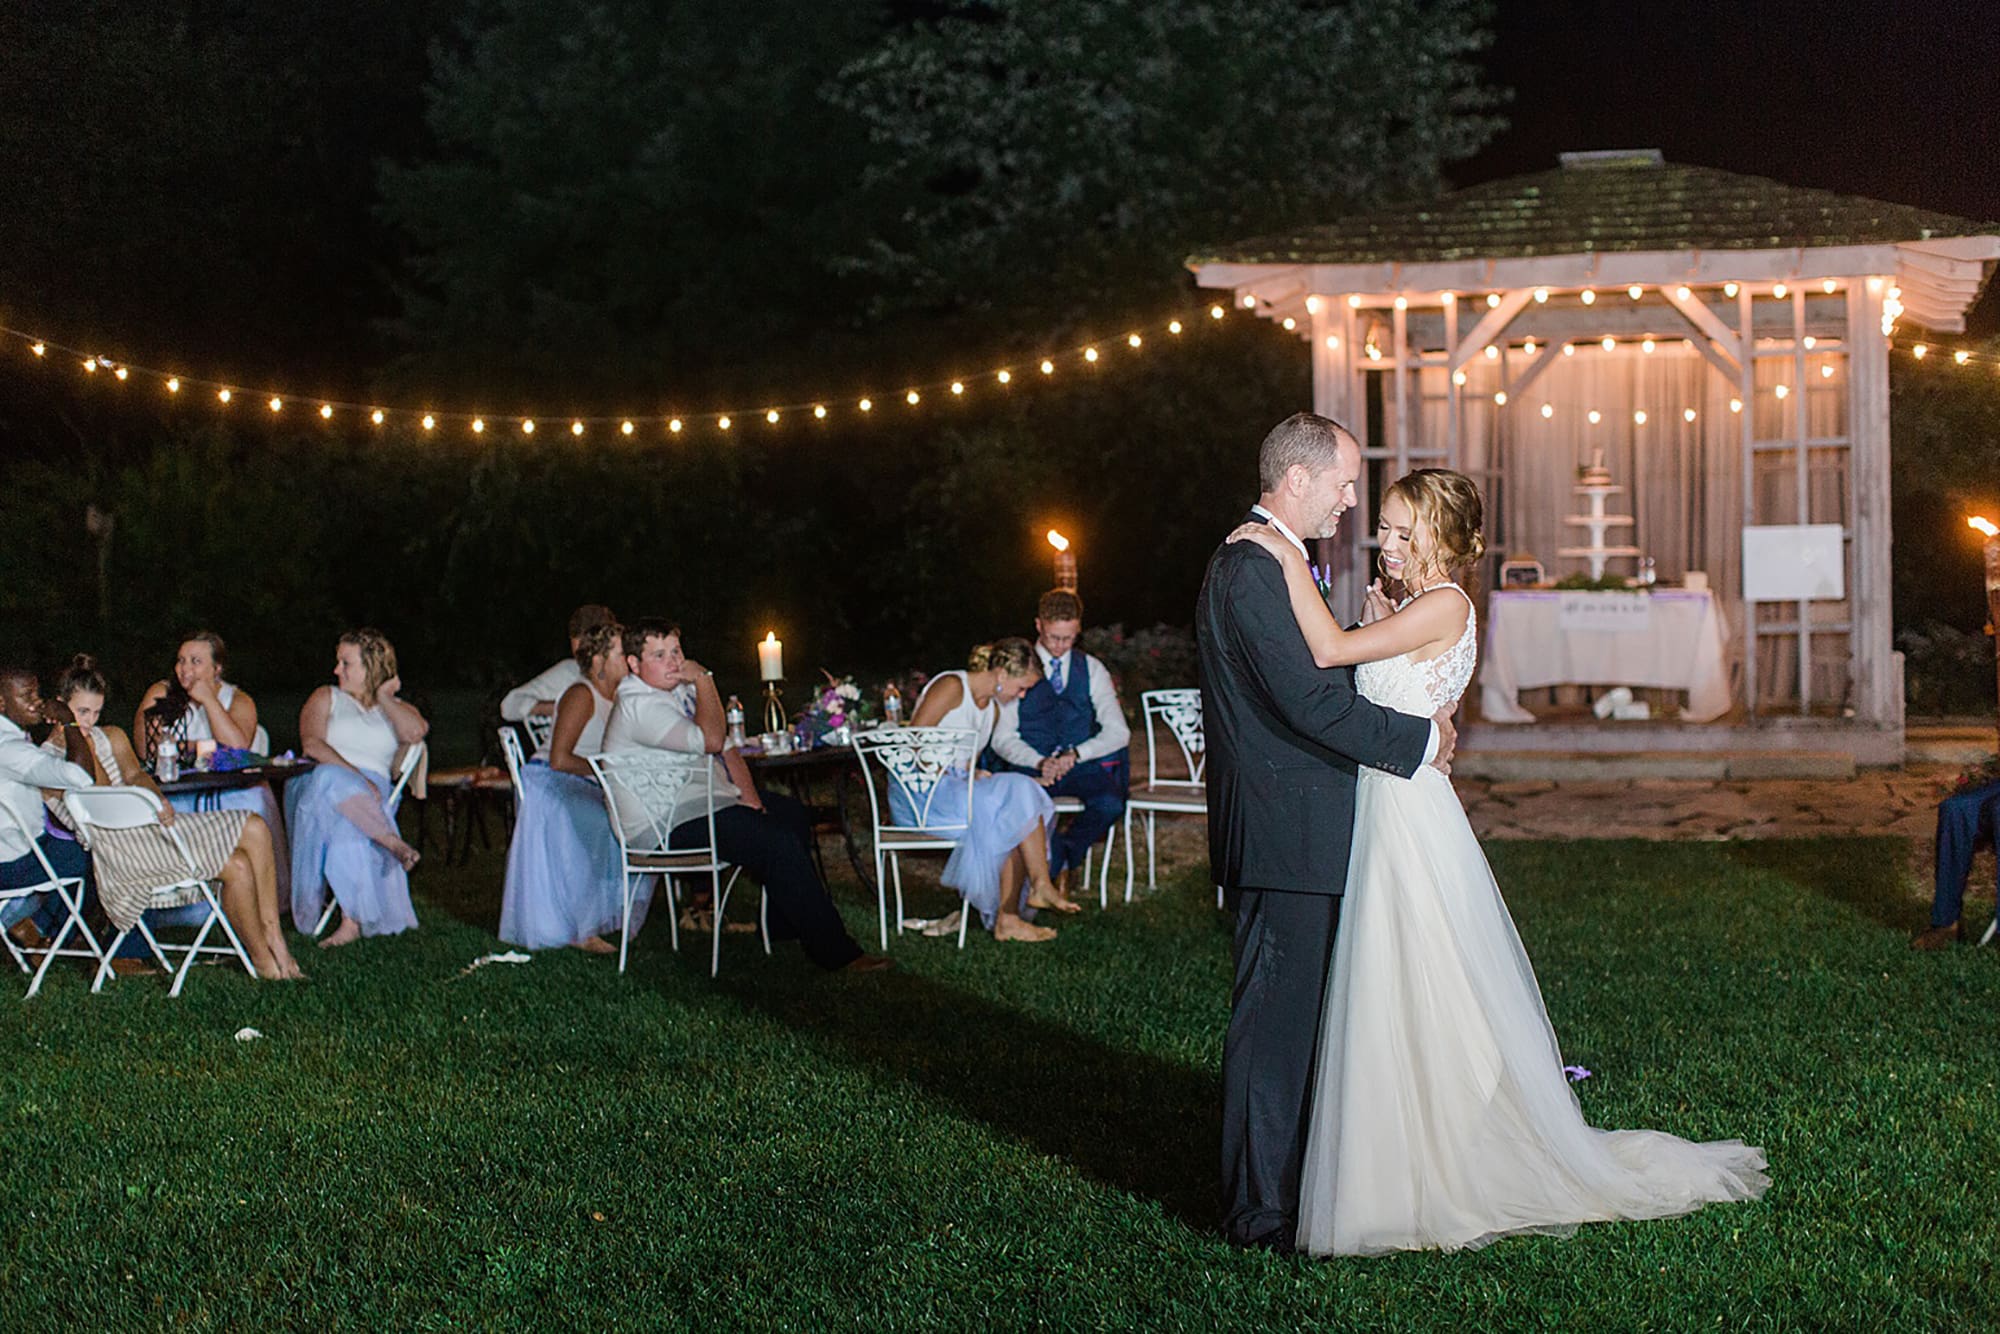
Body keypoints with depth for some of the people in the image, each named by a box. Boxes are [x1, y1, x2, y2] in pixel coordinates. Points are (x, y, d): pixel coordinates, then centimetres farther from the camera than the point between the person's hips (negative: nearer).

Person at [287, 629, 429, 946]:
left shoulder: (398, 708, 25)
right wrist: (353, 773, -15)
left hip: (371, 790, 0)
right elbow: (312, 744, 1)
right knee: (331, 779, -41)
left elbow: (415, 732, -2)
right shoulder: (326, 698, 22)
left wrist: (383, 698, 11)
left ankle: (352, 920, -45)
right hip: (318, 782, 0)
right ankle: (392, 842, -48)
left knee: (348, 822, -39)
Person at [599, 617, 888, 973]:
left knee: (792, 814, 14)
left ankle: (782, 924, 17)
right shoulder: (638, 705, -19)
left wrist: (746, 791, 0)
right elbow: (709, 740, -29)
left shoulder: (673, 691, 13)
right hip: (668, 827, -11)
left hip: (700, 804, 11)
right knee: (778, 842, -23)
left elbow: (724, 746, 16)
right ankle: (833, 951, -21)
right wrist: (703, 680, -17)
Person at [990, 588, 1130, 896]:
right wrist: (1039, 762, -19)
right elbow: (1003, 738, 1)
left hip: (1082, 767, 2)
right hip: (1032, 767, -2)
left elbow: (1118, 732, 2)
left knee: (1111, 804, -31)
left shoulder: (1091, 669, 10)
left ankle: (1063, 852, -2)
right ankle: (1059, 862, -9)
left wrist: (1076, 754, -16)